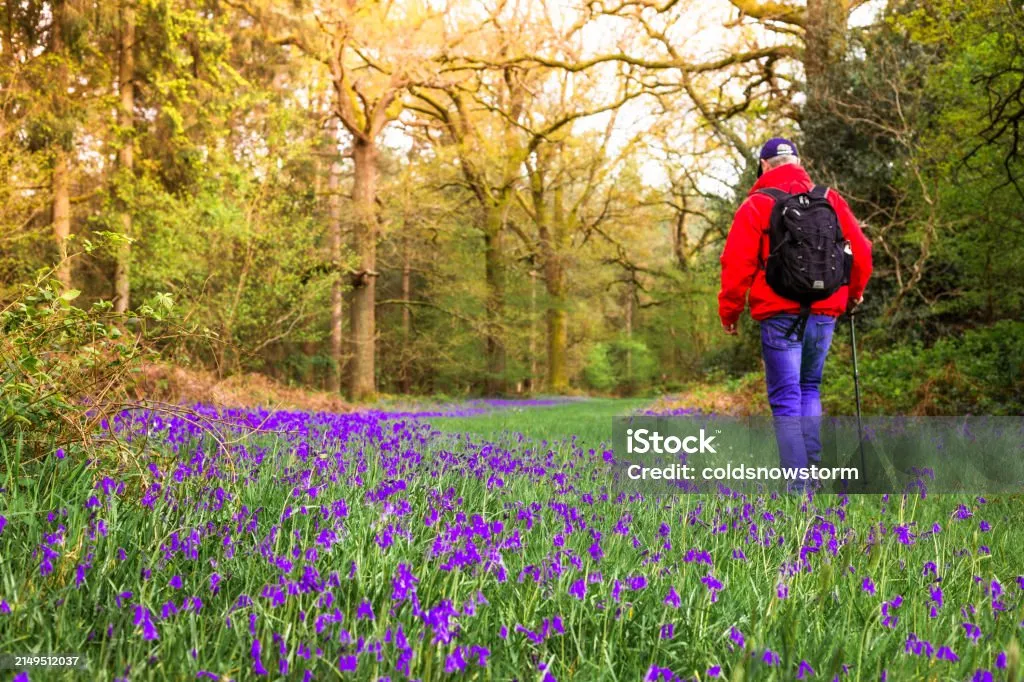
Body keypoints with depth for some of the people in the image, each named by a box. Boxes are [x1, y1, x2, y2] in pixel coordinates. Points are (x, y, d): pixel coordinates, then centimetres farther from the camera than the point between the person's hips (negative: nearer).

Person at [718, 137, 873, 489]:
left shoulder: (756, 205, -2)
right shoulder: (830, 200, 9)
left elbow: (737, 264, -7)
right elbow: (861, 251, 10)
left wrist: (729, 312, 4)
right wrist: (854, 292, 27)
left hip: (780, 315, -4)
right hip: (824, 313, 4)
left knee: (786, 398, 0)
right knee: (809, 388, 20)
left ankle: (798, 483, -5)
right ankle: (812, 466, 15)